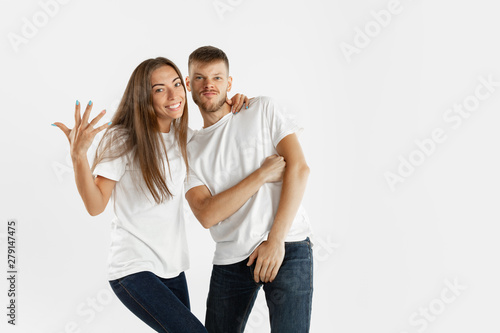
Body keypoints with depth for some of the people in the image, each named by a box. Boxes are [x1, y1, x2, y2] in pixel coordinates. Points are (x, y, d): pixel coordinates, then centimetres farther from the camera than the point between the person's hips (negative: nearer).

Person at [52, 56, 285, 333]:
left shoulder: (183, 136, 5)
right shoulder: (122, 139, -11)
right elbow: (95, 206, -15)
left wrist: (228, 110, 6)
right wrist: (78, 155, -31)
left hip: (173, 267, 7)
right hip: (134, 270, -7)